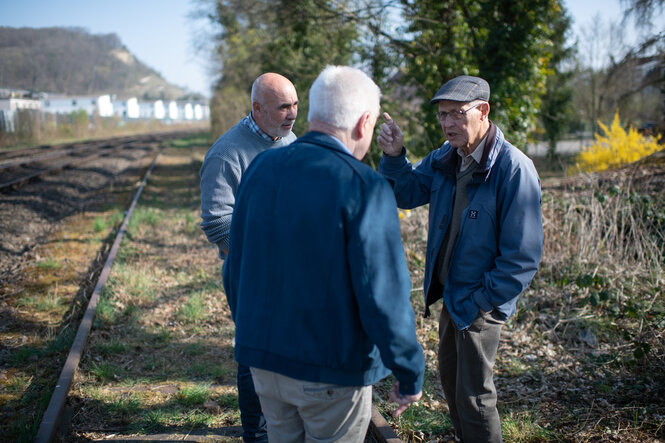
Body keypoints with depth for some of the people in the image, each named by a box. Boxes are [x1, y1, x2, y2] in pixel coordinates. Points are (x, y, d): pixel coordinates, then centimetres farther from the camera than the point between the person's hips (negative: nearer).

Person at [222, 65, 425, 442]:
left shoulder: (261, 168, -1)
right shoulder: (365, 188, -20)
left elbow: (236, 268, 7)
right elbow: (385, 297, -20)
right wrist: (410, 374, -7)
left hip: (263, 359, 6)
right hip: (332, 369, -5)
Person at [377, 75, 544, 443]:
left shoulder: (514, 170, -23)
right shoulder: (445, 158, -1)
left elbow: (523, 256, -22)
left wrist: (479, 302, -18)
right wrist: (394, 156, -14)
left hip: (480, 304, -7)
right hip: (450, 295, 8)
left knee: (474, 397, 7)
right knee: (450, 378, 24)